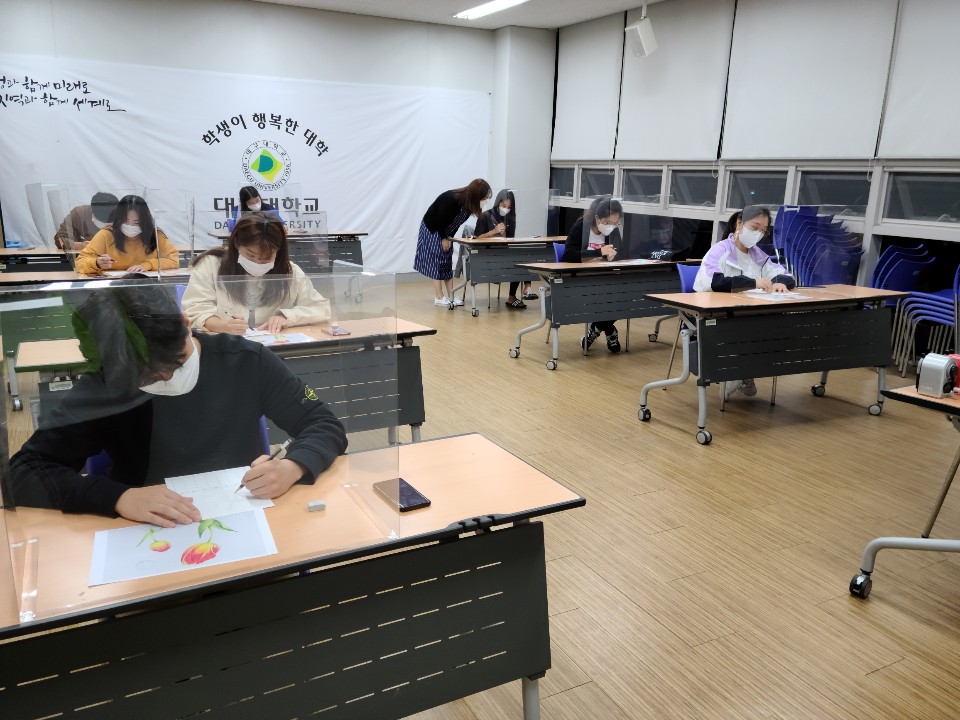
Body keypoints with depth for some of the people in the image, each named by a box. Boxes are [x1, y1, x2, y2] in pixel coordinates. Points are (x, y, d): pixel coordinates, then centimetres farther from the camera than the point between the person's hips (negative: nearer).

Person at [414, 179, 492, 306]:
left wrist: (450, 237, -10)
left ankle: (450, 296, 4)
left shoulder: (468, 203, -9)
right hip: (432, 229, -7)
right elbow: (440, 220, -24)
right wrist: (444, 238, -16)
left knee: (447, 261, 4)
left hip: (446, 231, 8)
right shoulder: (451, 199, -32)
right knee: (437, 261, -8)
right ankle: (439, 297, -6)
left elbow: (456, 222, -1)